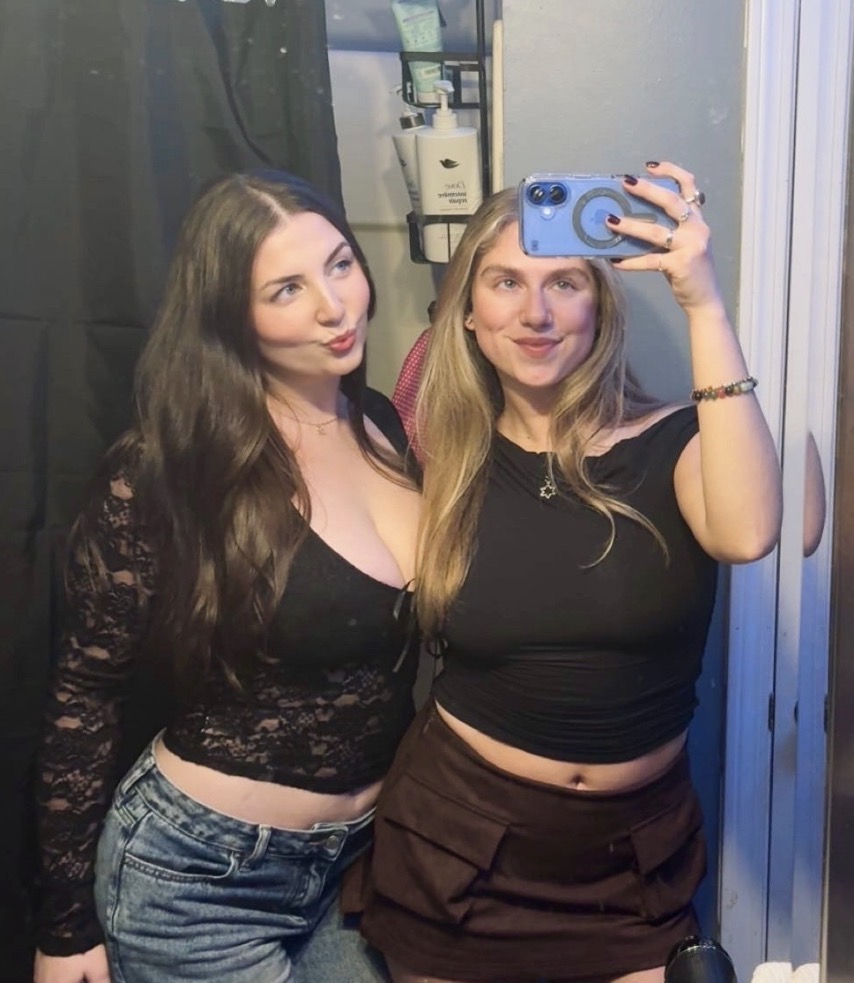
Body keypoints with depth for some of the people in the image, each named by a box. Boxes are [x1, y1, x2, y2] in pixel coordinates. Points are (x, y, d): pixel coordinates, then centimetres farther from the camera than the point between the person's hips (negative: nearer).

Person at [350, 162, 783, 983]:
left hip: (637, 858, -1)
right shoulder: (446, 461, -4)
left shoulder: (669, 443, -11)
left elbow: (747, 535, -32)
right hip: (454, 839, 2)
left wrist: (703, 306, -31)